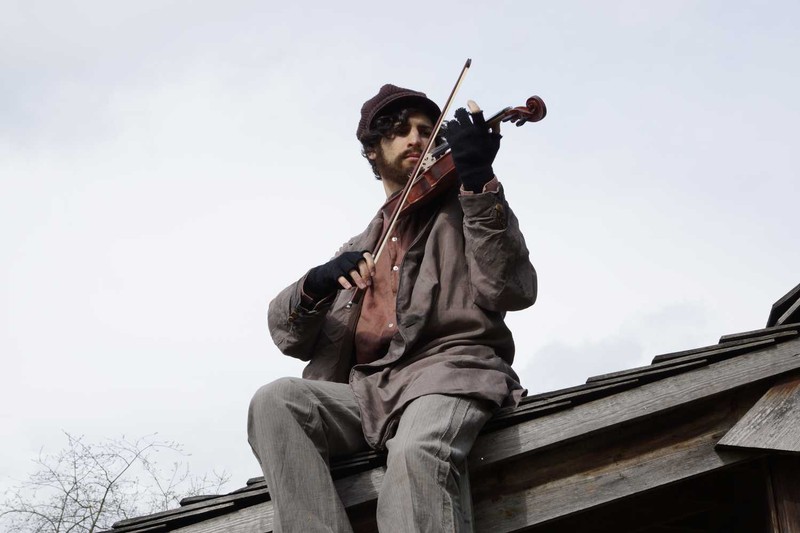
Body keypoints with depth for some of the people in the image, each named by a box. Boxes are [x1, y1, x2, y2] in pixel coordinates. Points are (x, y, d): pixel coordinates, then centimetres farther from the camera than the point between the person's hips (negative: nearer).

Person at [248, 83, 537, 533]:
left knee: (415, 454, -37)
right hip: (369, 393, 5)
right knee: (274, 401, -24)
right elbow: (290, 336, 17)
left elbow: (511, 291, -6)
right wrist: (316, 285, -6)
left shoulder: (464, 212, 15)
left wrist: (478, 180, -15)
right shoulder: (358, 249, 28)